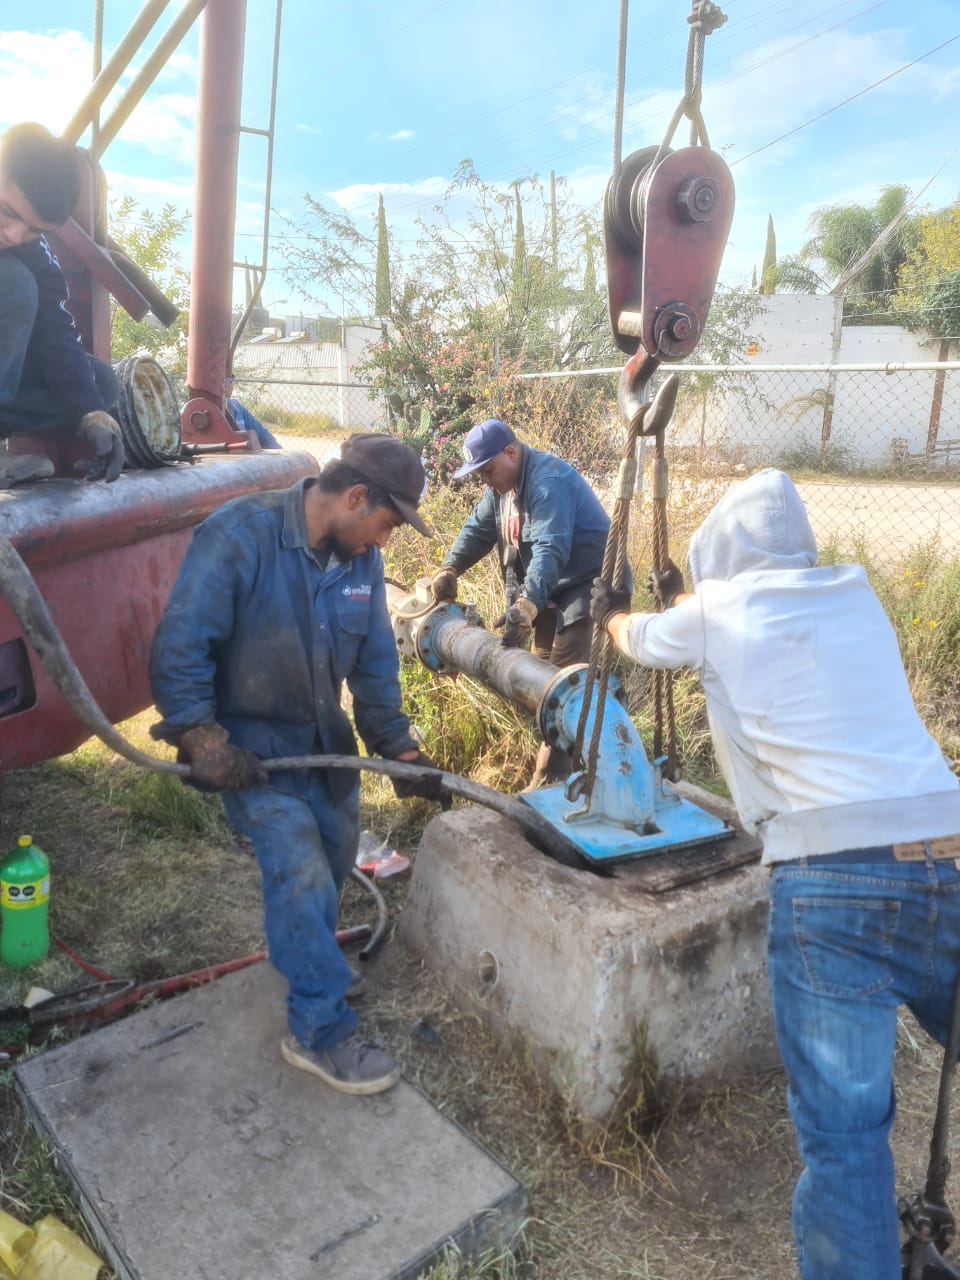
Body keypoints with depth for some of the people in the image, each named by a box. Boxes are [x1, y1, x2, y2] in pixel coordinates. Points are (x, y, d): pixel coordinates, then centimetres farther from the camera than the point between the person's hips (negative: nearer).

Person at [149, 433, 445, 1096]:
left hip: (324, 737, 7)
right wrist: (201, 736, -25)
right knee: (300, 871, -13)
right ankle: (322, 1030, 3)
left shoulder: (361, 557, -5)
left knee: (334, 859, 17)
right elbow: (180, 644, -24)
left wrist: (400, 747, 0)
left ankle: (308, 953, 45)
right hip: (249, 743, -7)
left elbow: (375, 662, 2)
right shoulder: (238, 535, -26)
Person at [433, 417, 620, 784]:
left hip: (587, 584, -10)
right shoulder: (503, 484, 7)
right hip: (551, 588, 10)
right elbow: (478, 528, 11)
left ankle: (550, 779, -11)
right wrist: (449, 568, -6)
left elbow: (550, 549, -36)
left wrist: (526, 604, -48)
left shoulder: (547, 480, -24)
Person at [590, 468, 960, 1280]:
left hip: (833, 869, -5)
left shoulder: (717, 608, 6)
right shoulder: (856, 595, 19)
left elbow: (640, 640, 29)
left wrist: (611, 611, 52)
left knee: (842, 1122, -2)